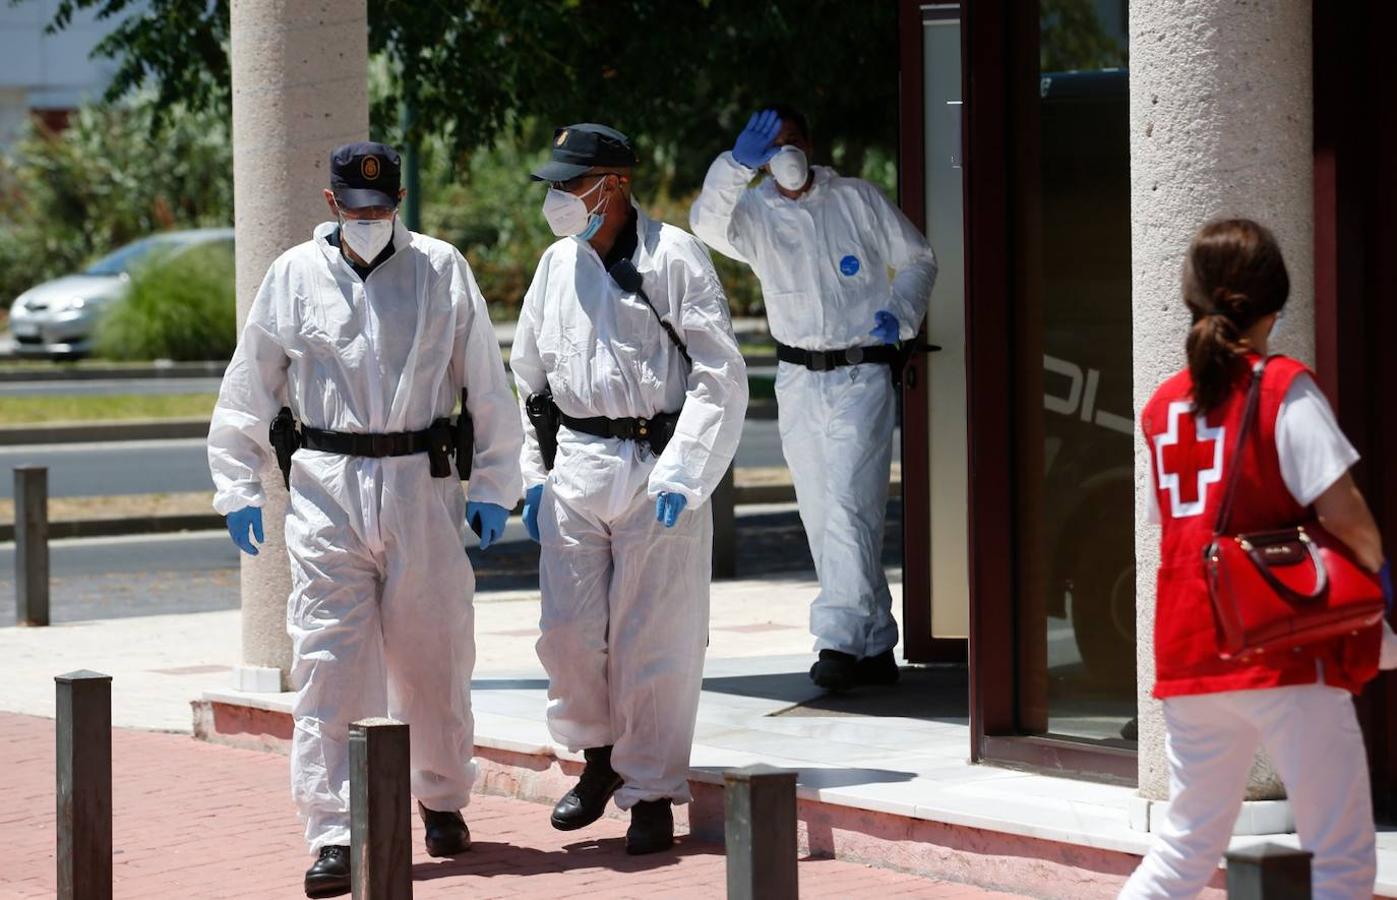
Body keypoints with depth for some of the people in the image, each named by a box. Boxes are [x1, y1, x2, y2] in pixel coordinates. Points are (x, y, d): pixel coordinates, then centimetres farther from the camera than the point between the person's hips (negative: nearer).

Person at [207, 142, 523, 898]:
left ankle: (442, 798, 31)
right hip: (326, 488, 0)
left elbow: (487, 388, 8)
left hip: (423, 487, 0)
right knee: (329, 661, -8)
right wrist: (238, 489, 7)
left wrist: (494, 488, 5)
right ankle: (334, 835, -10)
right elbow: (248, 390, 11)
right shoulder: (293, 276, 5)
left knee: (433, 657, 9)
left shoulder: (441, 270, 4)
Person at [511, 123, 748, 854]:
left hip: (656, 470, -5)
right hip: (576, 468, 5)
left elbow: (719, 377, -9)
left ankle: (652, 793, 9)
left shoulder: (673, 259, -7)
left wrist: (680, 474, -15)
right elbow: (530, 374, 22)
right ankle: (600, 754, 27)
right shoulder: (558, 265, 12)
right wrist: (535, 474, 15)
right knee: (568, 630, 4)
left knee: (653, 639, -2)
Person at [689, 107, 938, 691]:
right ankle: (876, 647, 16)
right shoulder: (753, 213, 4)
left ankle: (840, 642, -22)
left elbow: (916, 259, 11)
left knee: (849, 509, -16)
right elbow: (708, 223, -19)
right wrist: (736, 166, -35)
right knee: (821, 520, 7)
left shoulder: (857, 200, 2)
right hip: (798, 381, 4)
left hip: (861, 375, -4)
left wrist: (900, 313, -7)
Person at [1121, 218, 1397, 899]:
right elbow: (1342, 511, -14)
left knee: (1188, 842, 17)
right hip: (1284, 650, -6)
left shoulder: (1161, 406, 10)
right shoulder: (1284, 389, -7)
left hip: (1189, 656, 6)